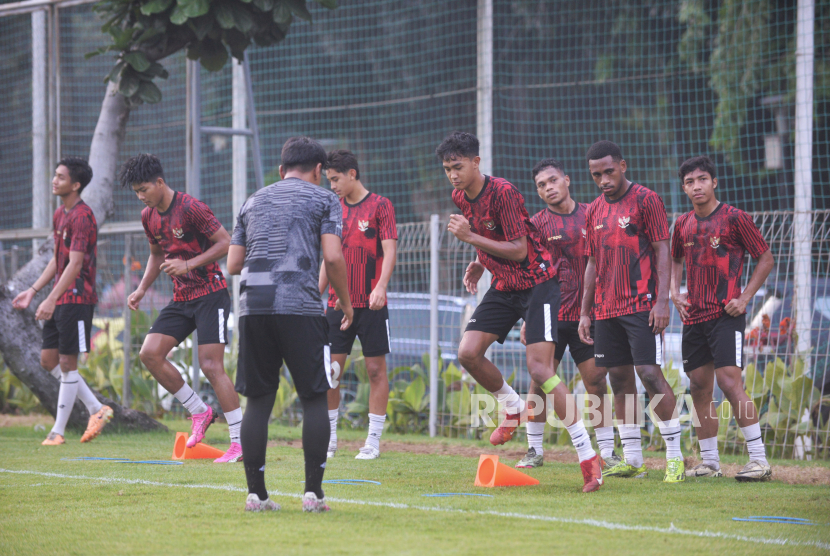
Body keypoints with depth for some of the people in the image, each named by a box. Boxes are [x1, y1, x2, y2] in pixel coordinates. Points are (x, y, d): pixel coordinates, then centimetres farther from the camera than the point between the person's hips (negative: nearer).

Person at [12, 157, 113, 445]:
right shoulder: (59, 215, 15)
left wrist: (52, 299, -28)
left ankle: (58, 431, -1)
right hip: (59, 300, 10)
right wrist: (33, 290, 18)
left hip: (77, 299, -10)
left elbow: (75, 263, -22)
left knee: (67, 362, -5)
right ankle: (97, 409, 16)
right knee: (48, 359, 8)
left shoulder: (82, 217, -15)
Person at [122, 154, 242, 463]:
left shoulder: (190, 208, -16)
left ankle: (241, 442, -9)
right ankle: (199, 411, 8)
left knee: (211, 366, -13)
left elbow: (226, 243, -15)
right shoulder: (149, 217, 8)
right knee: (150, 353, -7)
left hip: (210, 294, -8)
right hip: (181, 298, 8)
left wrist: (189, 264, -22)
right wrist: (142, 289, 12)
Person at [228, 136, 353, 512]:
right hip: (300, 307, -4)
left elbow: (233, 264, 19)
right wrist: (346, 302, 10)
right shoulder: (323, 199, 10)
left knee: (258, 400, 8)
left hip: (252, 307, 4)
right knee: (314, 398, 3)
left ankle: (256, 493, 5)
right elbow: (333, 256, -3)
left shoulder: (253, 201, 23)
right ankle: (313, 492, -3)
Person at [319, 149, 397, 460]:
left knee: (376, 369, -1)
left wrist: (380, 287, -23)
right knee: (330, 369, 0)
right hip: (338, 303, 5)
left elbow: (389, 251, -9)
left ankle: (373, 440, 3)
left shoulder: (380, 206, -2)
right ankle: (329, 437, 8)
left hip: (371, 304, -5)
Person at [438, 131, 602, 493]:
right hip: (503, 286, 8)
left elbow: (518, 249, -23)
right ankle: (513, 409, 17)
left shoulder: (502, 192, -21)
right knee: (468, 352, -9)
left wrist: (471, 237, -25)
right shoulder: (460, 197, 4)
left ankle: (588, 455, -13)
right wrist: (479, 264, 6)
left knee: (540, 369, -18)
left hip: (536, 283, -8)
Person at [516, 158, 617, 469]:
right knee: (539, 381, -2)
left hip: (586, 313, 1)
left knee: (596, 380, 0)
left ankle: (607, 452, 6)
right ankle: (535, 450, 8)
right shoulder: (537, 223, 2)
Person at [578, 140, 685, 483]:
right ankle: (632, 461, 11)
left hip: (642, 306, -6)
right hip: (606, 309, 6)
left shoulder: (646, 200, -4)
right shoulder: (594, 211, 14)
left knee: (650, 373, -12)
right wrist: (584, 312, 14)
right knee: (620, 378, 6)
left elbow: (662, 252, -7)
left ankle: (675, 456, -7)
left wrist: (662, 301, -15)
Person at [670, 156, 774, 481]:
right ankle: (709, 462, 16)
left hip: (726, 314, -6)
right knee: (699, 387, 7)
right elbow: (674, 261, 27)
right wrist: (675, 294, 10)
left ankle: (759, 460, -15)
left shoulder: (734, 218, -7)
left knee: (729, 381, -16)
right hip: (693, 317, 6)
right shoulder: (683, 224, 10)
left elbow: (765, 259, -2)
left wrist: (744, 298, -9)